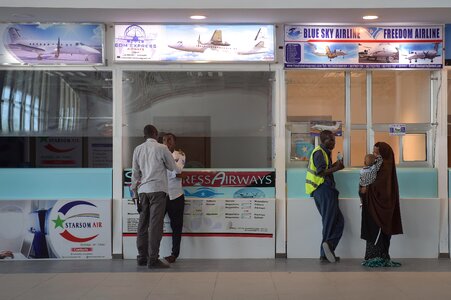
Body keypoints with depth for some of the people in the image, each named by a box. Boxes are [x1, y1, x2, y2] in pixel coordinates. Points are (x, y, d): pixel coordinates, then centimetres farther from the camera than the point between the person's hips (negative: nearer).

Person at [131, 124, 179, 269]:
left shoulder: (138, 149, 11)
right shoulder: (161, 148, -3)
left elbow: (135, 172, 12)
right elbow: (173, 167, 7)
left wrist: (135, 192, 17)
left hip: (143, 190, 5)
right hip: (157, 189, -5)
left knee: (143, 224, 10)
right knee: (155, 224, -7)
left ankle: (142, 257, 15)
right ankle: (153, 259, -10)